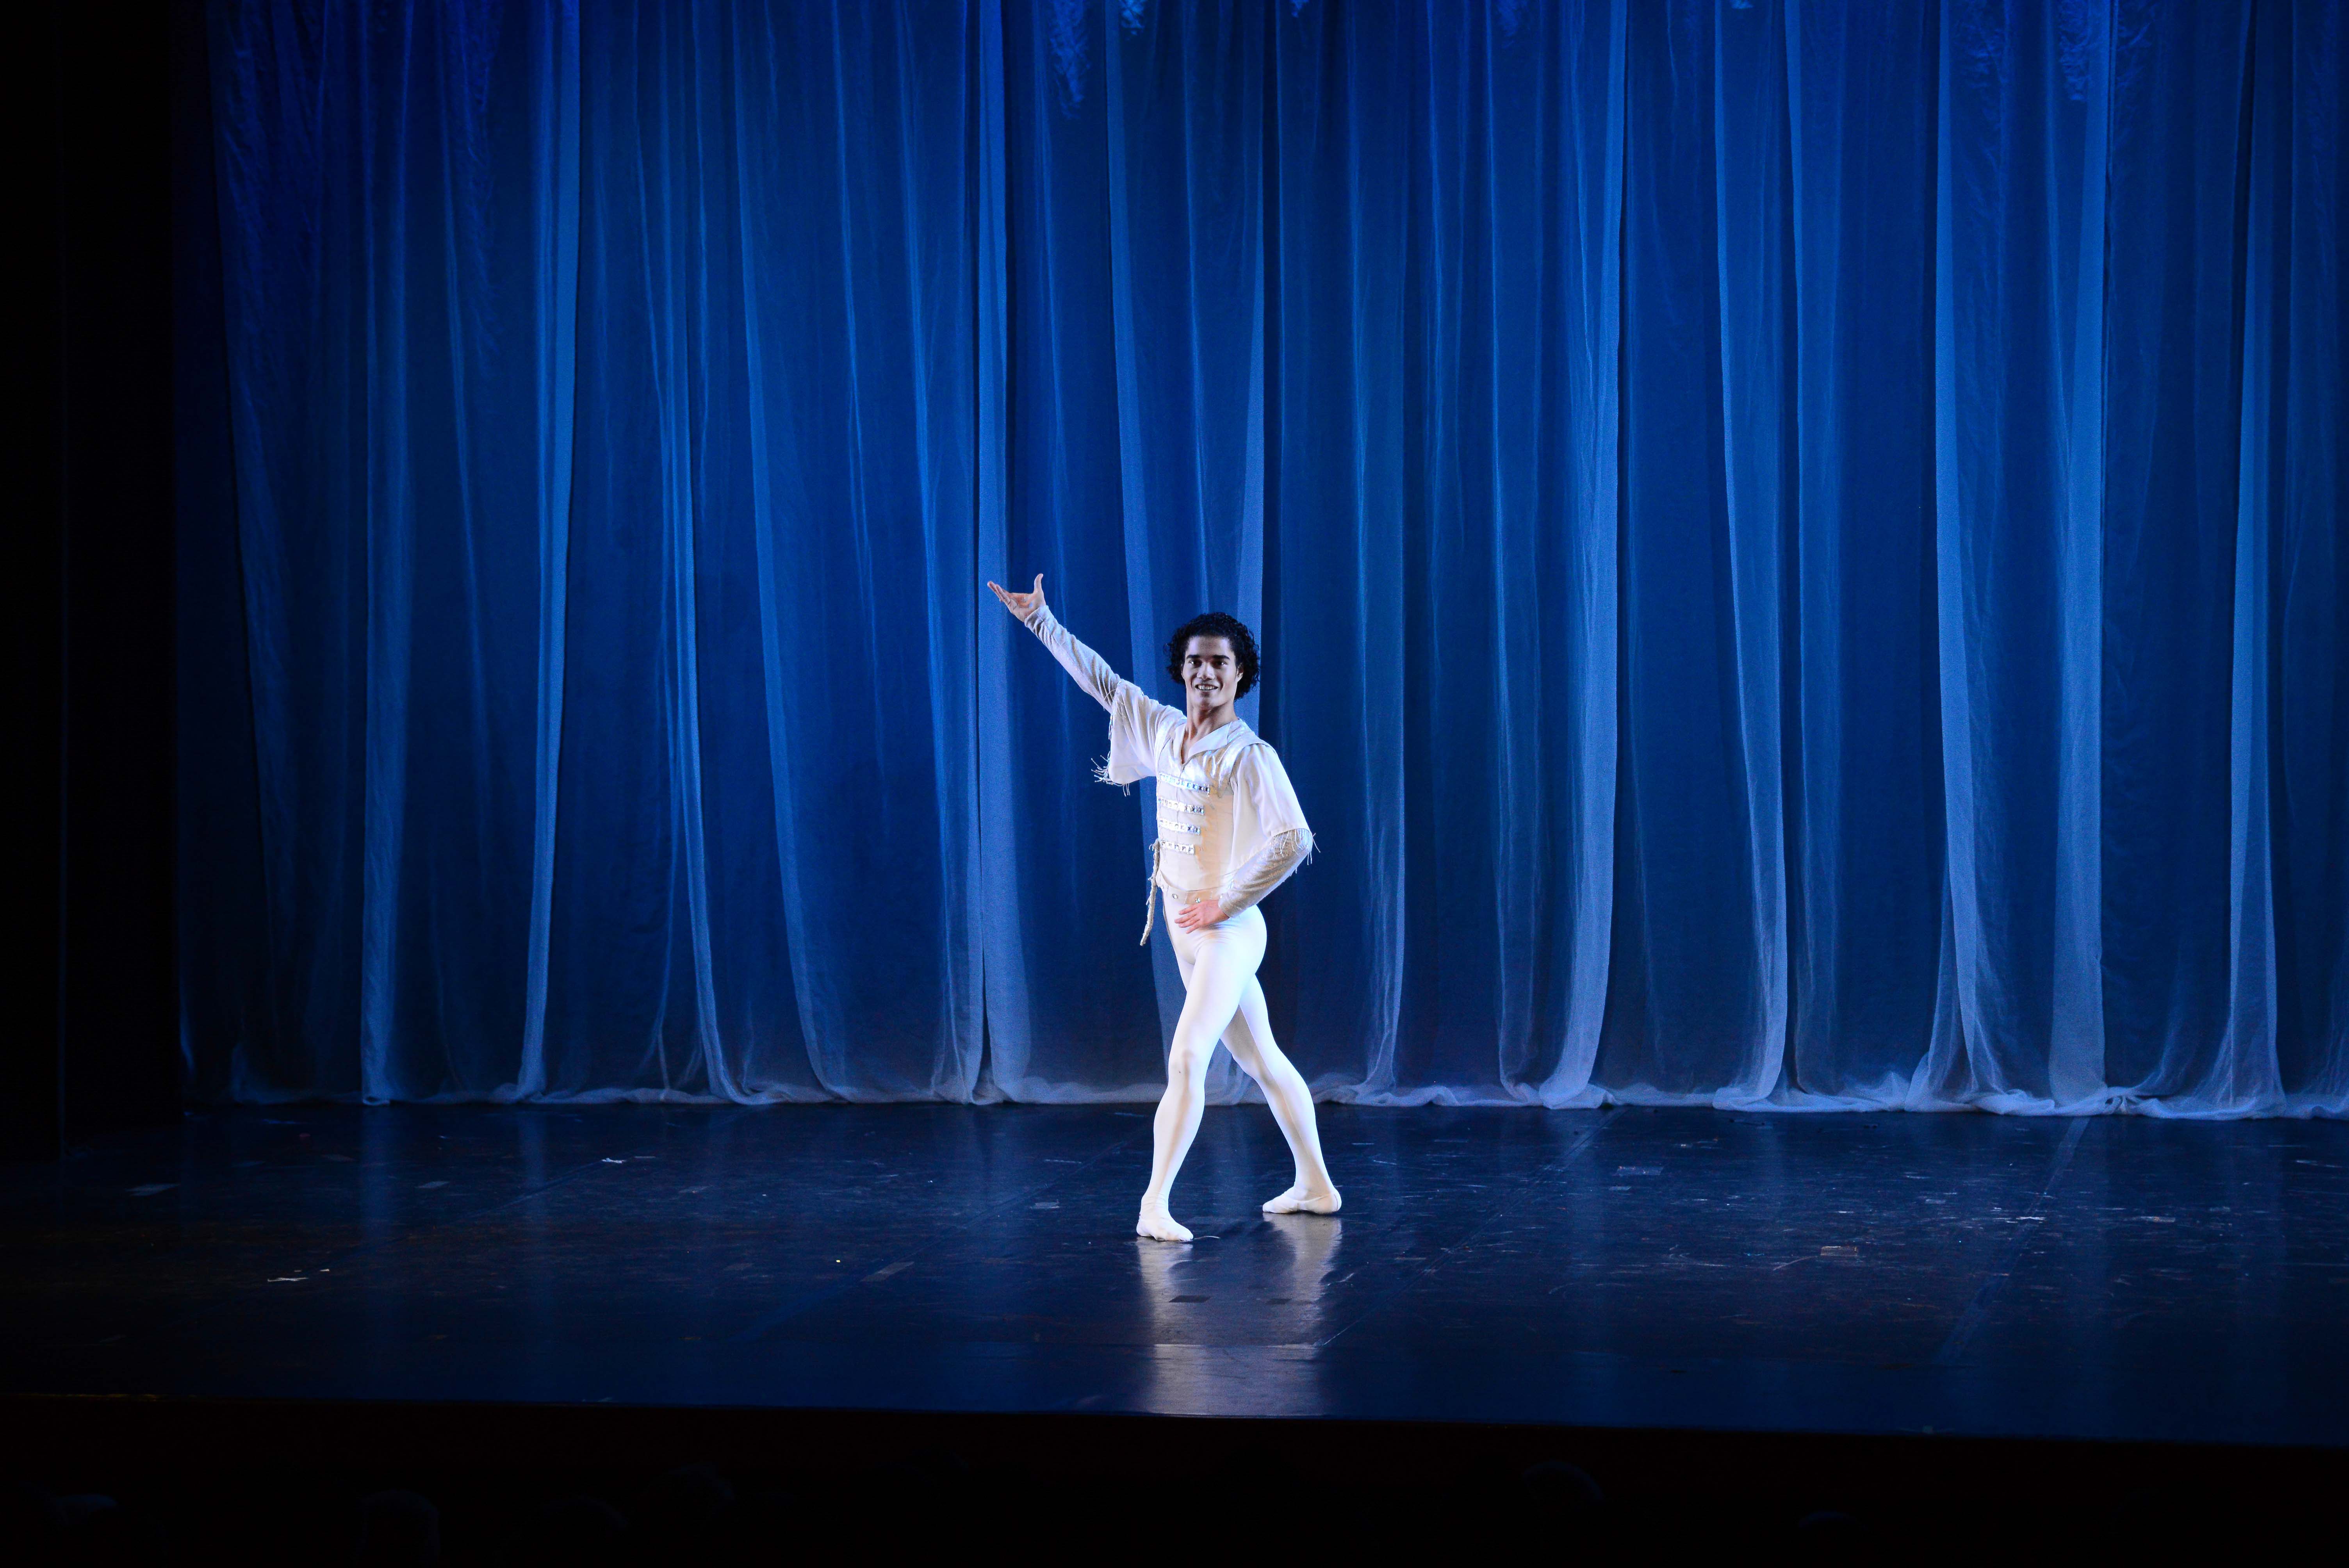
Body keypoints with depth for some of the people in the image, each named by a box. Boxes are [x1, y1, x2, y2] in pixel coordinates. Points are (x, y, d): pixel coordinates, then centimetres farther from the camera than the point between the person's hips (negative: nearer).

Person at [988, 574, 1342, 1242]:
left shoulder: (1250, 755, -13)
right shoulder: (1164, 731, 8)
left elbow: (1295, 839, -21)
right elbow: (1102, 681, 19)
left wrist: (1226, 904, -18)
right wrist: (1042, 622, 17)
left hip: (1228, 931, -7)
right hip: (1188, 933, 7)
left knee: (1186, 1060, -17)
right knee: (1262, 1060, 14)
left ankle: (1155, 1204, -20)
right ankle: (1315, 1186, 23)